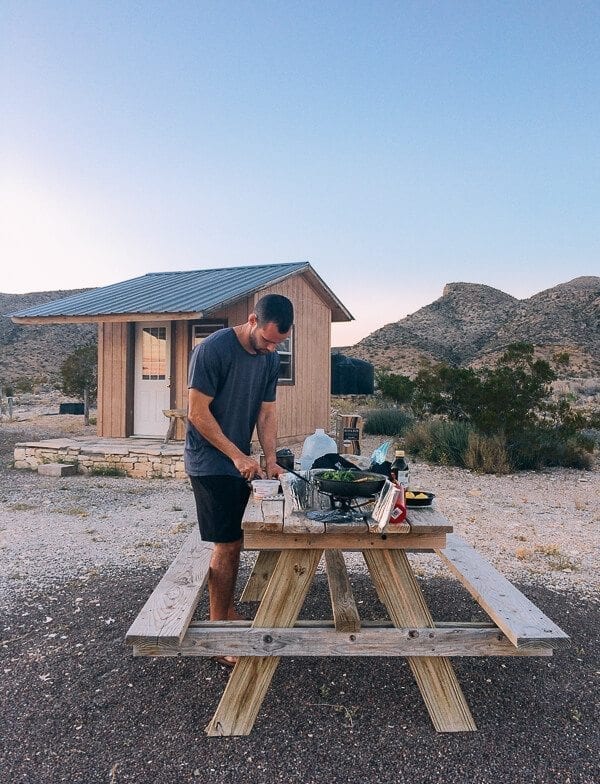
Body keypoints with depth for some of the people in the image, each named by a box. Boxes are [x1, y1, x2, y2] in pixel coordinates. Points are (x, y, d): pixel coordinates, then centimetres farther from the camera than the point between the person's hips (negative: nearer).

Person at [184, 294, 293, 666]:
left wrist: (271, 459, -7)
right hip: (210, 463, -7)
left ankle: (228, 613, 32)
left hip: (240, 463, 7)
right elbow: (197, 414, -19)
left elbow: (267, 411, 6)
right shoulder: (213, 349, -19)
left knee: (234, 543, 15)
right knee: (227, 545, -5)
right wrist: (238, 456, -20)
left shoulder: (271, 358, 3)